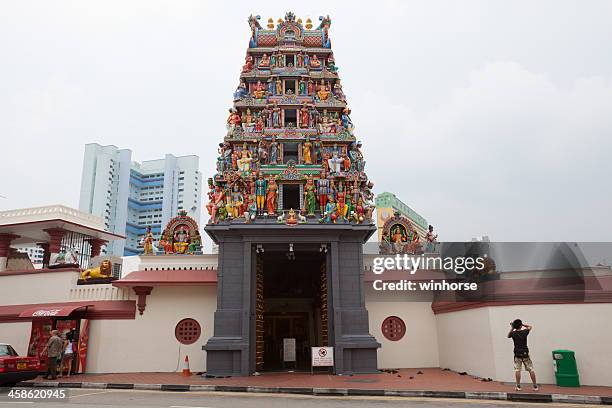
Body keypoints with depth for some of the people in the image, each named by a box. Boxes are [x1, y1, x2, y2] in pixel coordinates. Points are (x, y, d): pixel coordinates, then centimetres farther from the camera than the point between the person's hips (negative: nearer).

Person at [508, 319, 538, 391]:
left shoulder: (513, 333, -9)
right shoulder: (524, 332, -9)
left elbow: (508, 336, 16)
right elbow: (530, 327, 12)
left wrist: (512, 328, 11)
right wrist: (522, 324, 7)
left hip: (517, 354, 0)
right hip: (525, 353, 0)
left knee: (517, 370, 3)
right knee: (531, 370, 6)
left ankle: (518, 386, 3)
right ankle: (535, 386, 10)